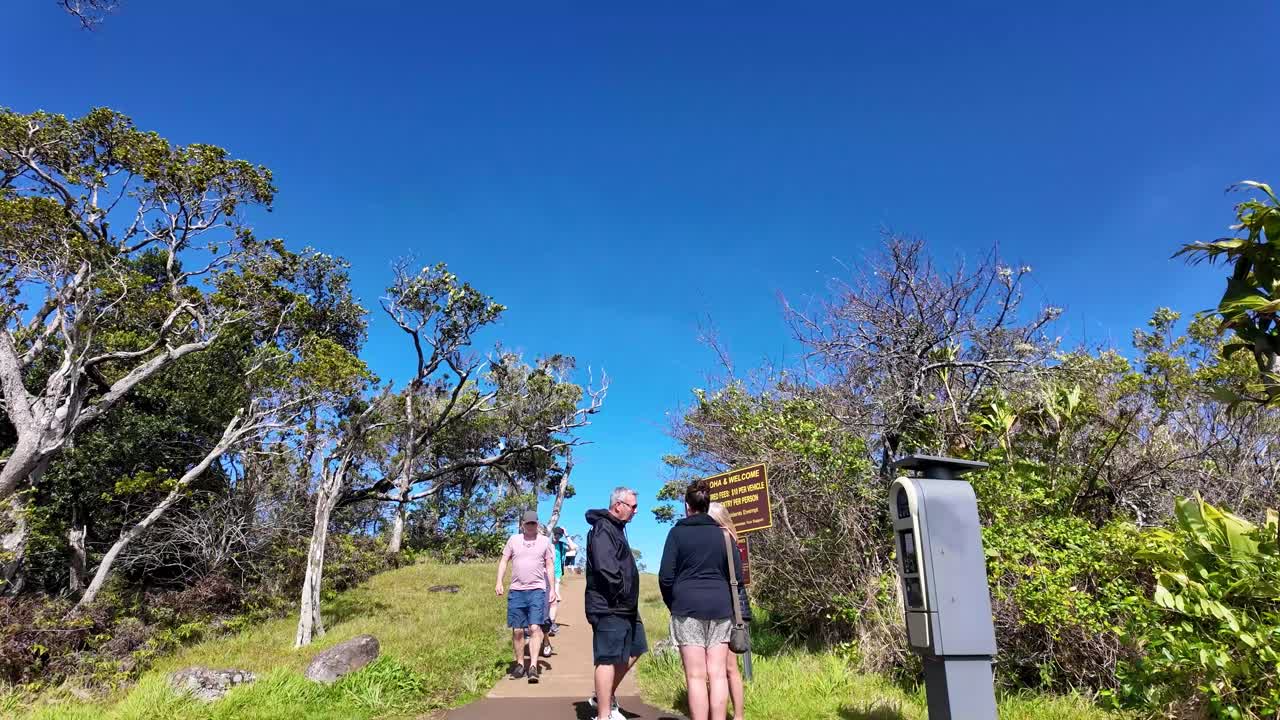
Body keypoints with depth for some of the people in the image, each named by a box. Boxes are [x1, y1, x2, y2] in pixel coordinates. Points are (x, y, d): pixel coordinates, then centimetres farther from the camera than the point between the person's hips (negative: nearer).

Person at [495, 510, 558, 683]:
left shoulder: (544, 541, 6)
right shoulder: (513, 539, 7)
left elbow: (549, 565, 9)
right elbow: (504, 561, 10)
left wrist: (552, 589, 5)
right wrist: (499, 582, -1)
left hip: (537, 590, -2)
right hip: (516, 591, 2)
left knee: (535, 628, -12)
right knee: (517, 630, 6)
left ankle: (533, 666, -12)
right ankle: (520, 665, 19)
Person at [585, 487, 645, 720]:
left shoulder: (615, 528, 18)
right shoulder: (603, 528, -15)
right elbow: (605, 567, -26)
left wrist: (628, 599, 13)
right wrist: (621, 594, -17)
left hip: (624, 606, 11)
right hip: (609, 606, -11)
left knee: (634, 650, 17)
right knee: (608, 658, -4)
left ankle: (605, 697, 29)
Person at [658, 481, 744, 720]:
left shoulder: (677, 533, -1)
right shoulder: (722, 534, 8)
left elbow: (665, 577, -3)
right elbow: (737, 575, 7)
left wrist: (672, 604, 11)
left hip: (688, 607, -3)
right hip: (720, 608, 3)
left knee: (696, 677, -1)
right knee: (718, 674, 5)